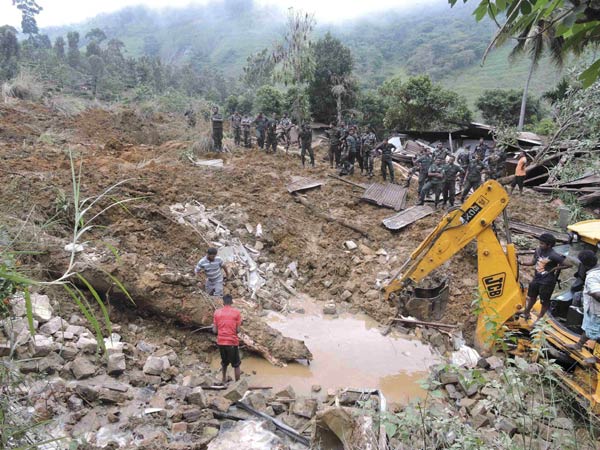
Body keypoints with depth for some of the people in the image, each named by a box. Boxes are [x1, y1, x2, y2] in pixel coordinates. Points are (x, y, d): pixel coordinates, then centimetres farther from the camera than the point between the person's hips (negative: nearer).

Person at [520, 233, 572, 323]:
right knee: (532, 296, 24)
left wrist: (555, 268, -17)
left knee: (544, 301, 9)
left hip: (547, 282, -7)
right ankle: (526, 313, 44)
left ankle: (539, 319, 26)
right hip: (536, 279, 7)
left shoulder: (554, 255, -23)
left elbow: (569, 264, -21)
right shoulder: (538, 250, -3)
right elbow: (533, 262, 11)